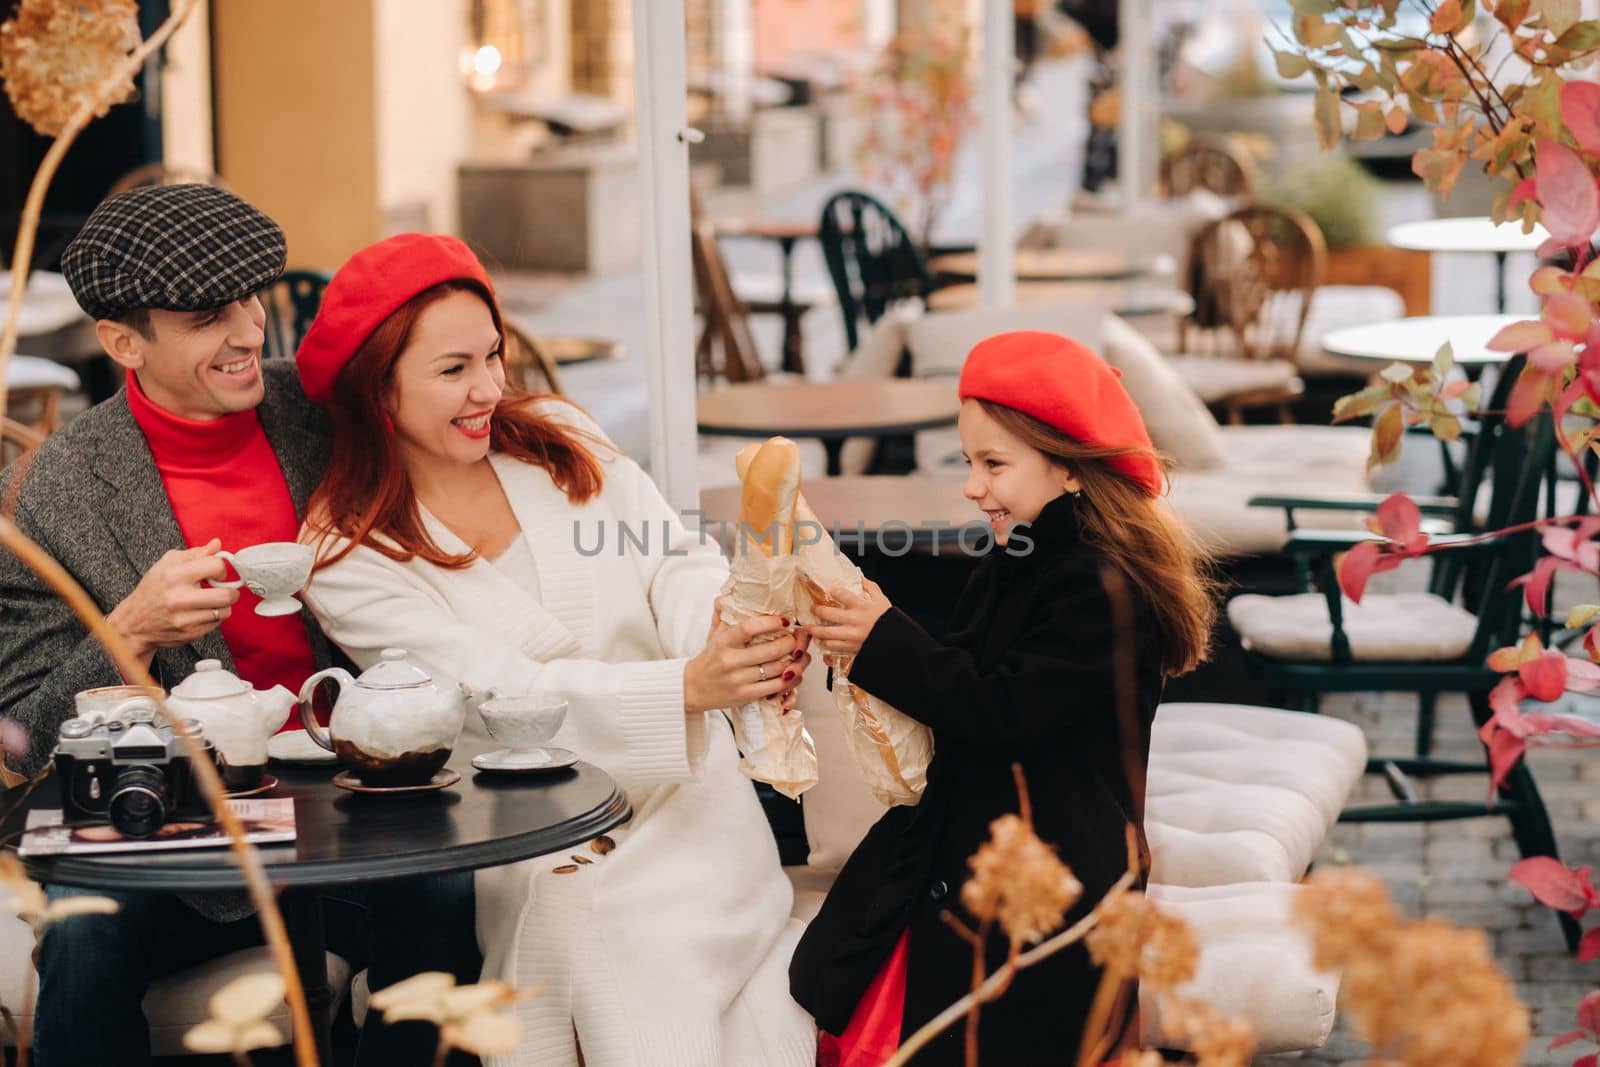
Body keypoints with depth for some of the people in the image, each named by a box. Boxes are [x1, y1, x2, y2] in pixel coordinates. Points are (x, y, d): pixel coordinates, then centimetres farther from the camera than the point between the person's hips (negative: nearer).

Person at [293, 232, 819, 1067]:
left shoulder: (559, 440, 5)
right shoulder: (349, 558, -9)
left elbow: (677, 566, -4)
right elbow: (504, 693, -19)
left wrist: (738, 636, -29)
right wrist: (688, 686, -33)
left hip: (693, 803, 3)